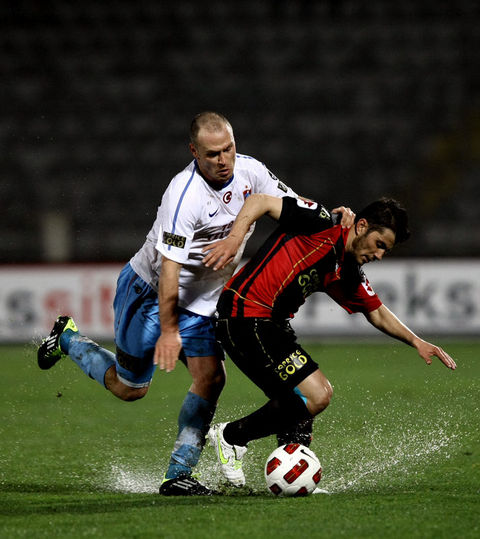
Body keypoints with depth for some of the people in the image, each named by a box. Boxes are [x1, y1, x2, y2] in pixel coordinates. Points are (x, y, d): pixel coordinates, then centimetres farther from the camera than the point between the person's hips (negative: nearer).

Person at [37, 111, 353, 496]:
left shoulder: (249, 171, -10)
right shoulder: (185, 195, -31)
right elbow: (169, 268, -31)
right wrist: (169, 330, -32)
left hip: (199, 302, 6)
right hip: (149, 289, -6)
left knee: (211, 377, -11)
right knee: (130, 388, 5)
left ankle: (178, 475, -6)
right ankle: (68, 338, 32)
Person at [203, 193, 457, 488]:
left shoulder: (349, 275, 14)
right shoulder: (323, 224, -10)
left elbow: (378, 314, 27)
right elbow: (260, 201, -10)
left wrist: (417, 342, 17)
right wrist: (234, 239, -24)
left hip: (274, 324, 9)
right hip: (246, 317, -9)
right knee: (317, 396, -11)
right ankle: (231, 437, 1)